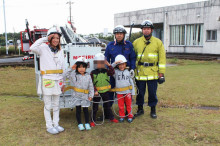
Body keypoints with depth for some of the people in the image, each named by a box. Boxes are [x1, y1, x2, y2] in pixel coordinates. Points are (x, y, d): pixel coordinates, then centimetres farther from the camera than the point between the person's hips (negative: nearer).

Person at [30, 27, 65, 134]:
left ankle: (56, 124, 26)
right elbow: (33, 48, -27)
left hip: (57, 80, 5)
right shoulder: (44, 48, -4)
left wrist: (62, 81, 14)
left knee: (56, 104, 13)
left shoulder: (60, 51, 11)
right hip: (47, 80, -5)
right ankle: (49, 126, 15)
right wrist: (44, 39, -18)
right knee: (48, 105, 4)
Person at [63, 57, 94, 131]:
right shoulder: (74, 74, -3)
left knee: (85, 109, 8)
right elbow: (66, 76, -13)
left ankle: (87, 124, 20)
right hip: (76, 96, -1)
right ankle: (80, 124, 19)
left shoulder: (88, 76, 1)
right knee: (78, 110, 7)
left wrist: (91, 95, -2)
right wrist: (71, 69, -19)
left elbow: (91, 86, 3)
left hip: (85, 96, 1)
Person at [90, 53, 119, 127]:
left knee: (107, 106, 17)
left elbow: (112, 72, -17)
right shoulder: (93, 73, -7)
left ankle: (111, 118, 30)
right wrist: (95, 91, -20)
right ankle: (93, 121, 16)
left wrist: (109, 65, -24)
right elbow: (91, 83, -11)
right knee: (95, 107, 6)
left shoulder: (106, 71, 2)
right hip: (97, 92, -2)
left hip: (105, 91, 3)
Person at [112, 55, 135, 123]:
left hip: (128, 92, 1)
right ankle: (122, 116, 24)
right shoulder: (115, 72, -1)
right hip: (119, 92, -1)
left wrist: (133, 92, 4)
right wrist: (115, 63, -25)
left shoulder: (127, 72, 3)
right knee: (120, 106, 8)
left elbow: (131, 82, 6)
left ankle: (130, 116, 24)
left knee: (128, 105, 10)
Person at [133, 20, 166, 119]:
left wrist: (161, 73, -3)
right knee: (140, 92, 9)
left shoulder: (158, 42, 4)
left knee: (152, 92, 6)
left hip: (153, 73, -1)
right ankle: (140, 109, 26)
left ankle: (153, 110, 23)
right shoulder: (136, 42, 7)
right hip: (140, 73, 1)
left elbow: (162, 59, 2)